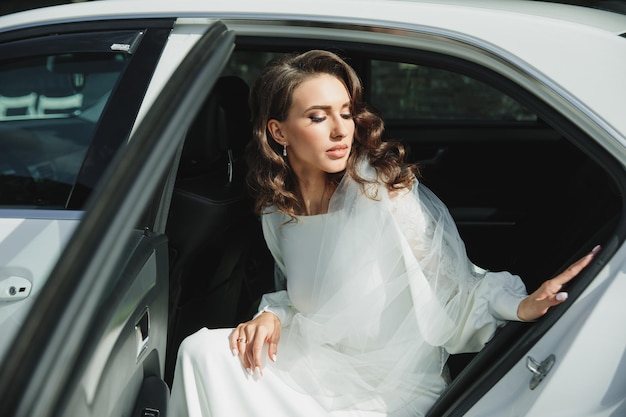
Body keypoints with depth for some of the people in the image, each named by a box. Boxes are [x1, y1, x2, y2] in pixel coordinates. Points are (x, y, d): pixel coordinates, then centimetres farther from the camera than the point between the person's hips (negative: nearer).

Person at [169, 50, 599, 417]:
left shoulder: (387, 189, -18)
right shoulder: (277, 210, 1)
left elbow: (458, 284, -16)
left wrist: (519, 305, -36)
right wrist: (272, 316, -6)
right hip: (316, 366, 5)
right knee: (204, 350, -15)